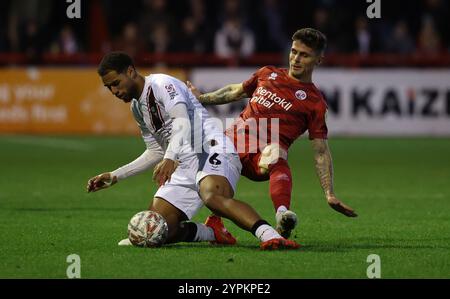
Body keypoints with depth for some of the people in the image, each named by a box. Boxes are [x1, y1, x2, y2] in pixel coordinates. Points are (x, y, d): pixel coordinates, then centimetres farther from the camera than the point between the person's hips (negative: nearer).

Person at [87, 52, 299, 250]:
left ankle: (270, 236, -53)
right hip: (183, 167, 9)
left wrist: (170, 158, -36)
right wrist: (115, 176, 32)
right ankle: (213, 233, 4)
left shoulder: (161, 84, -3)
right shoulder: (137, 108, 25)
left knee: (212, 196, -42)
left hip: (212, 151, -9)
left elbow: (182, 122, -20)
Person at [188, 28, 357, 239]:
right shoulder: (268, 74, 23)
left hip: (265, 151, -7)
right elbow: (236, 91, 40)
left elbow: (321, 152, 4)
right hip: (233, 138, 7)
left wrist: (330, 195, -4)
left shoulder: (314, 103, 8)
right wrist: (201, 99, 34)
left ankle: (282, 215, -68)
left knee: (276, 158, -41)